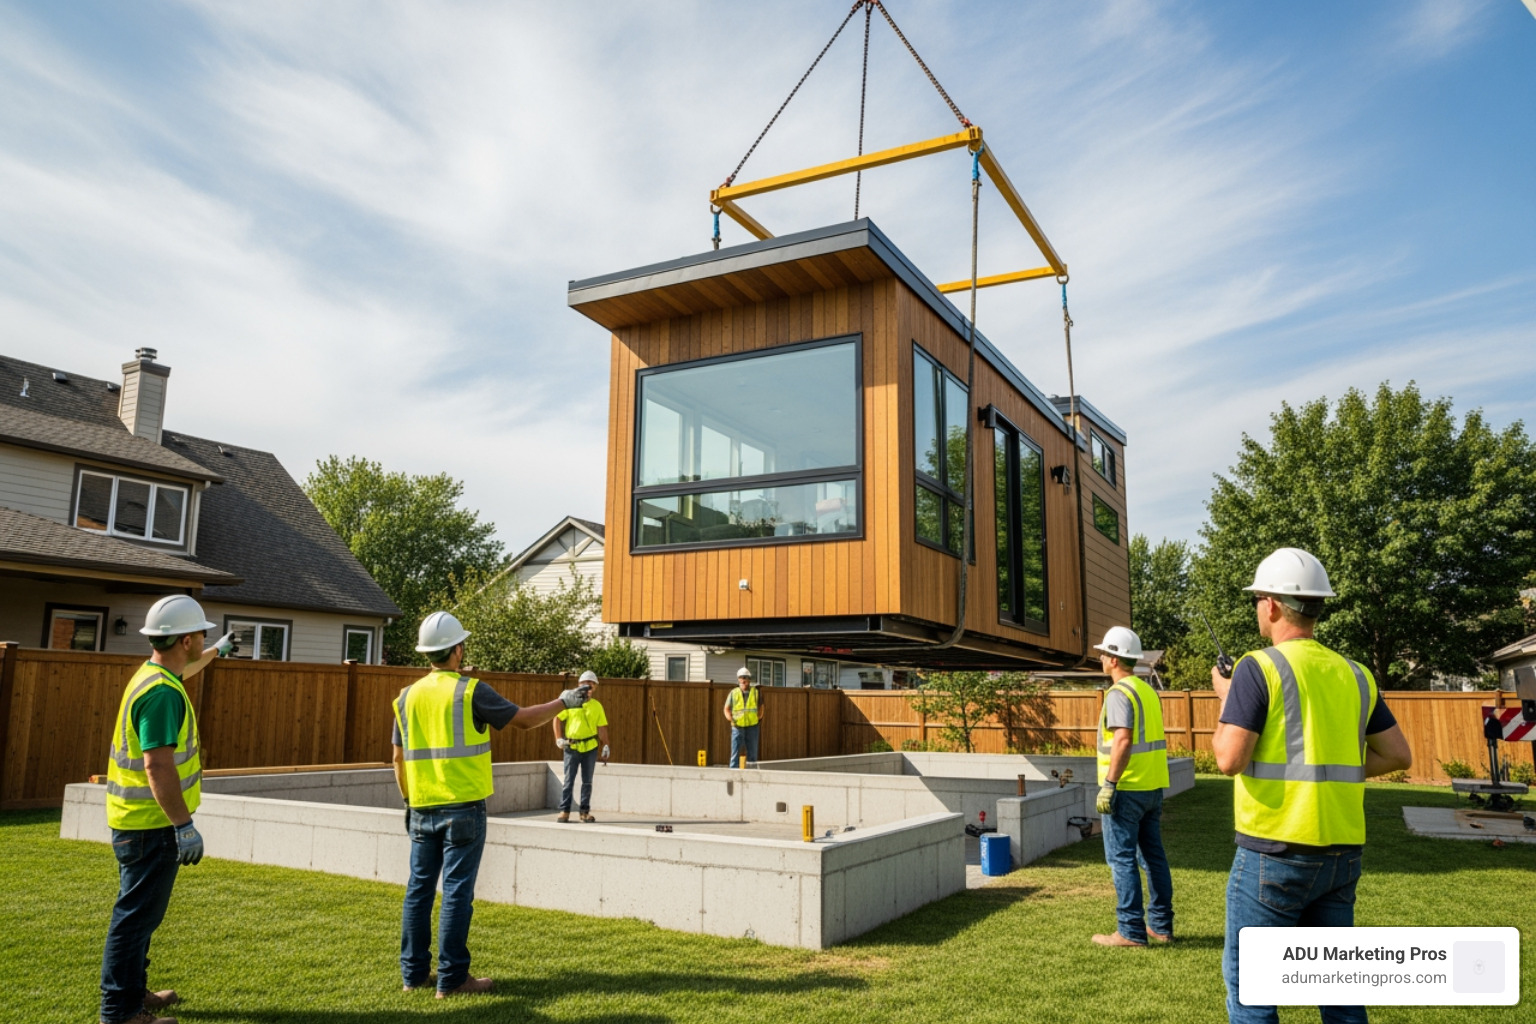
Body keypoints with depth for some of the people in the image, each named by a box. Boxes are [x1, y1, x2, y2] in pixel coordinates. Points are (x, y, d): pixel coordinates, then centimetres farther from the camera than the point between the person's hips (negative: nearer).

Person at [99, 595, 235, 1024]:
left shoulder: (153, 672, 8)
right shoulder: (162, 692, -24)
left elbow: (182, 671, 35)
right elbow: (158, 766, -28)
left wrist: (217, 652, 51)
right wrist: (184, 825, -25)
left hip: (136, 820, 11)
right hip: (151, 826, -11)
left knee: (139, 913, 21)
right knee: (137, 916, -1)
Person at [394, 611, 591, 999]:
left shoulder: (409, 695, 6)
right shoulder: (470, 692, -10)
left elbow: (399, 756, 11)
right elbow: (525, 719, -6)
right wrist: (564, 701, 8)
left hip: (422, 809, 6)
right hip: (463, 808, -6)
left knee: (419, 889, 12)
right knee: (456, 893, -1)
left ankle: (414, 973, 19)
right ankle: (451, 978, 4)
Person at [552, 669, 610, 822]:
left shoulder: (597, 705, 6)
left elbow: (602, 728, 6)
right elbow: (557, 719, 2)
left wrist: (605, 746, -1)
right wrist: (559, 738, -7)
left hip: (590, 748, 2)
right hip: (572, 747, -2)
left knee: (587, 781, 7)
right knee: (569, 780, 2)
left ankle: (585, 811, 15)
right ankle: (564, 811, 10)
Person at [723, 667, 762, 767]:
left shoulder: (756, 692, 7)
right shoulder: (733, 693, 4)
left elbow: (761, 706, 16)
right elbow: (727, 709, 6)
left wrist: (759, 717, 2)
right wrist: (730, 718, -11)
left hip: (752, 726, 1)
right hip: (737, 727, -1)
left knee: (752, 753, 7)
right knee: (735, 753, -4)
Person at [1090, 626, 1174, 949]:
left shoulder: (1120, 693, -14)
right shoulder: (1149, 691, 13)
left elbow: (1123, 740, -24)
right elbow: (1152, 739, 17)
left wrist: (1109, 784, -22)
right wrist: (1154, 786, 21)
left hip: (1126, 789, -9)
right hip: (1153, 787, 9)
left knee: (1122, 859, -3)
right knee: (1153, 855, 14)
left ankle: (1131, 931, 0)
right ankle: (1161, 925, 20)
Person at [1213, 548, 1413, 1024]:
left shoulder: (1259, 666, -11)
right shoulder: (1354, 674, 8)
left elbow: (1230, 760, -16)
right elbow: (1398, 755, 12)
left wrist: (1224, 700, 0)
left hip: (1275, 851, -6)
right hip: (1342, 852, 6)